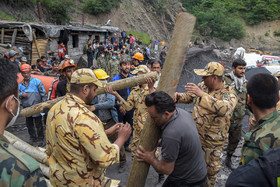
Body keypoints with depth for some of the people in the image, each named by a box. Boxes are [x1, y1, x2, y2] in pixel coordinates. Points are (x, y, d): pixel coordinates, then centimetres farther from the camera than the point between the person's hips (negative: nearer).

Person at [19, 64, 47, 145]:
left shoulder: (37, 81, -2)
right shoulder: (20, 85, 10)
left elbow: (43, 94, -3)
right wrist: (21, 95, -11)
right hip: (26, 108, 5)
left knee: (38, 124, 2)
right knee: (29, 124, 14)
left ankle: (41, 139, 14)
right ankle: (33, 138, 30)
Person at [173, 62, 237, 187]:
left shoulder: (228, 93, -20)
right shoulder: (203, 86, -2)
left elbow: (225, 109, -41)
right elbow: (189, 97, 12)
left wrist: (202, 94, -45)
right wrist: (179, 96, -12)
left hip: (213, 141, -5)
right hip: (195, 134, 5)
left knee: (210, 168, 16)